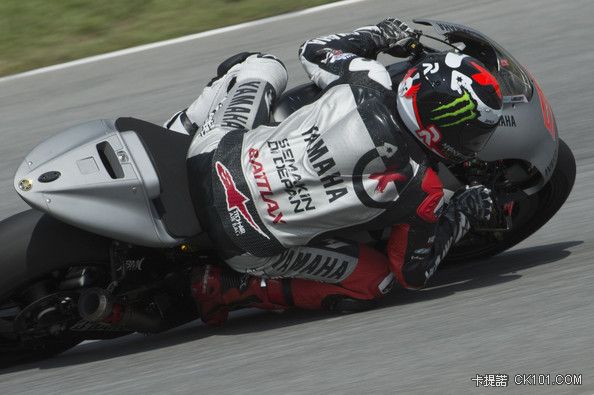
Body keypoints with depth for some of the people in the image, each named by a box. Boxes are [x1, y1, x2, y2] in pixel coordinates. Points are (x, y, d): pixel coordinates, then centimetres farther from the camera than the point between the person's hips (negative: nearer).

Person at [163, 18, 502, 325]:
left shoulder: (368, 81, -7)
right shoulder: (424, 193, -12)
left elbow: (313, 50, 15)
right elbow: (414, 273, 4)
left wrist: (377, 35, 29)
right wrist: (462, 217, 15)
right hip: (252, 245, -4)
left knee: (262, 66, 26)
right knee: (376, 281, 15)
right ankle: (229, 289, 4)